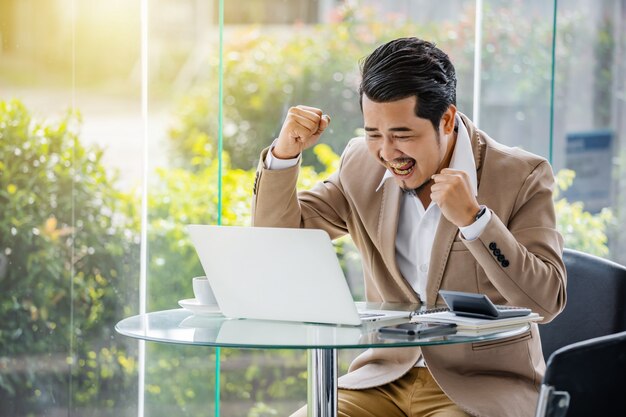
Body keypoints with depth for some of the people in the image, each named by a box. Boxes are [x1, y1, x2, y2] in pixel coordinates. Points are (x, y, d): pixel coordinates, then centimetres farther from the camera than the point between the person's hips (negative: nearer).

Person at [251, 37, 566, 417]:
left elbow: (548, 301, -15)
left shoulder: (522, 177, -9)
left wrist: (473, 219, -25)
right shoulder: (362, 164, 4)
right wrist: (285, 153, -8)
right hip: (387, 378, 4)